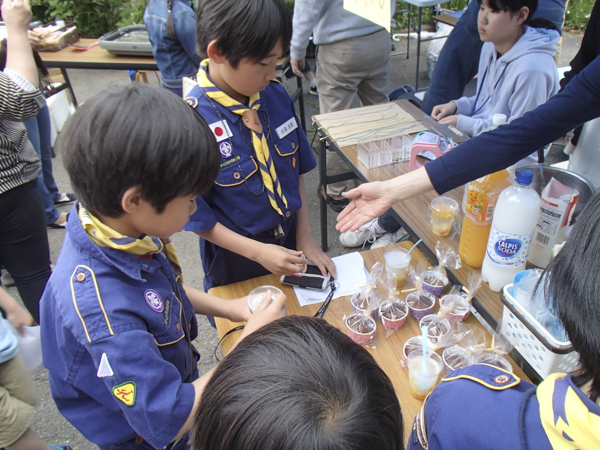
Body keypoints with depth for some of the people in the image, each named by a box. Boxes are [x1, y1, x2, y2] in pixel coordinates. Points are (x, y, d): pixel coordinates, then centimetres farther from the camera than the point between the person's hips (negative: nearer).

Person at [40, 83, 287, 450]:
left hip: (178, 381, 7)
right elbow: (168, 421, -34)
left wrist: (223, 307, -6)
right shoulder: (100, 309, -41)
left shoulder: (116, 229, -16)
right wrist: (250, 341, -30)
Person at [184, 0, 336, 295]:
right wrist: (258, 251, -22)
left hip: (290, 247, 5)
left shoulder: (276, 96, -8)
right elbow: (196, 217, -18)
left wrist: (304, 236, -2)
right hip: (236, 264, -5)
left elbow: (297, 170, 2)